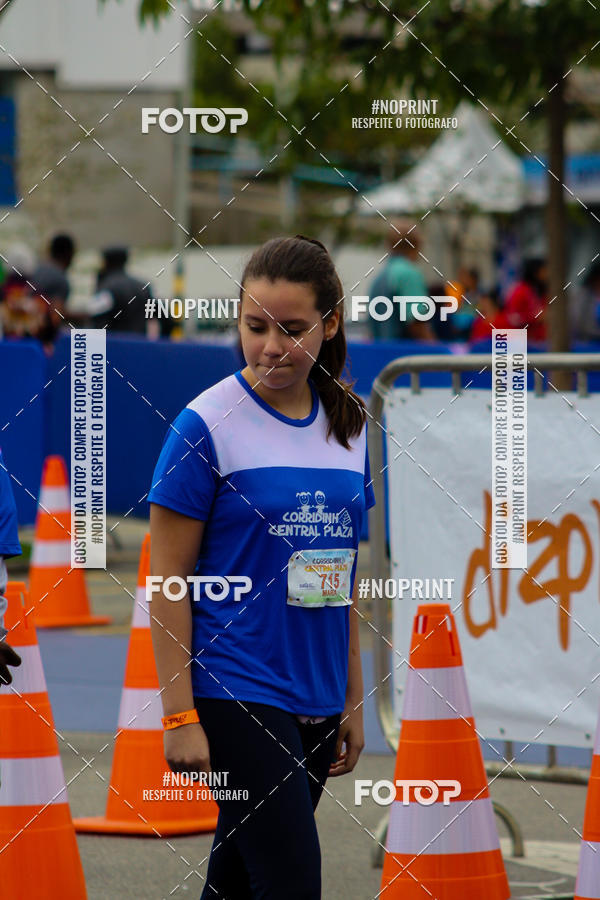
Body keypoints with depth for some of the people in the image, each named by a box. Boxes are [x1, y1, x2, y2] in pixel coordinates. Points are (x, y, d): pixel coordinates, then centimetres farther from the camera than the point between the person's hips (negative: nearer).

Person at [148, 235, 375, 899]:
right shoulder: (208, 423, -9)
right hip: (236, 693, -6)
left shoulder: (348, 424, 9)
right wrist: (179, 714, -12)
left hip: (314, 699, 6)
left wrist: (352, 700, 16)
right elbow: (168, 578, -8)